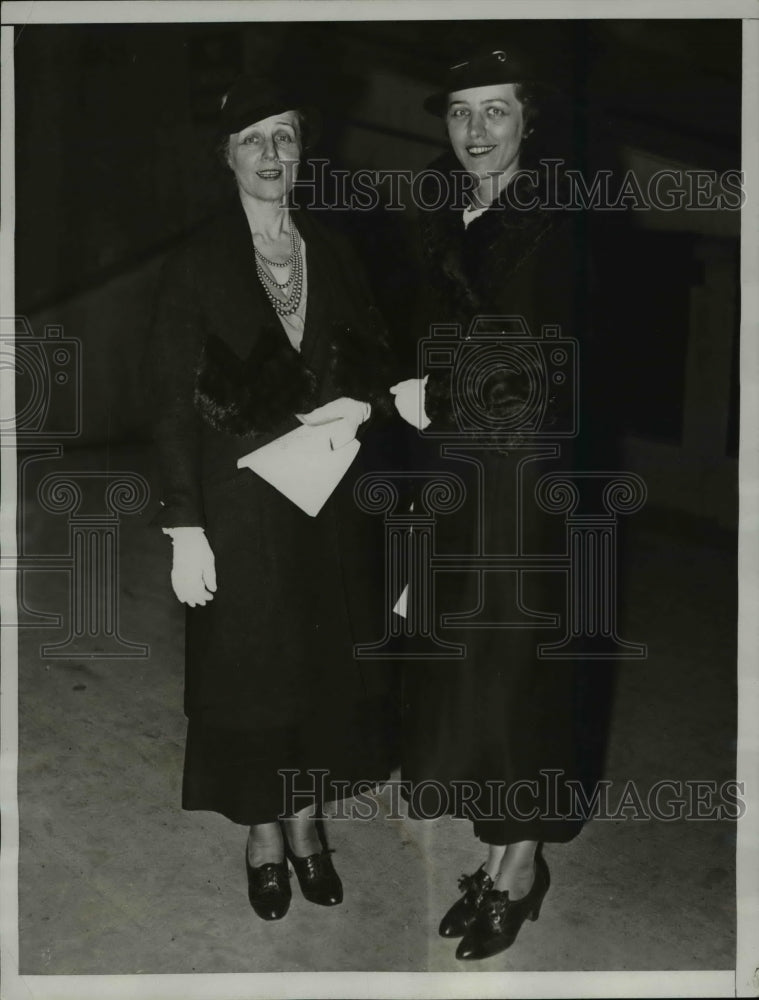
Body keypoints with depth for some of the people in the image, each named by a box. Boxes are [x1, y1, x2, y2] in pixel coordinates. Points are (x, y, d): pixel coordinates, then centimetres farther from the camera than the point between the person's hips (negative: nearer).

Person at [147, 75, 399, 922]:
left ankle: (308, 822, 29)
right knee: (247, 669, 6)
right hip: (240, 503, -3)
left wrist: (364, 406, -12)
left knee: (325, 662, 10)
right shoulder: (195, 264, -5)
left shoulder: (333, 253, 6)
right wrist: (184, 528, -13)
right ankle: (264, 836, 25)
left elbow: (376, 360, 12)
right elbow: (171, 402, -8)